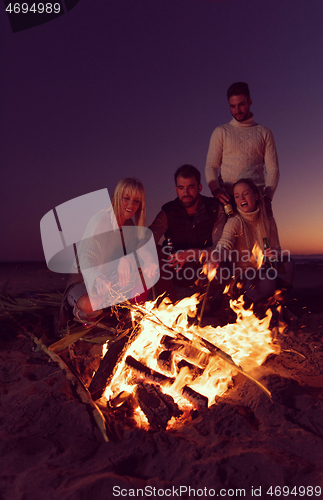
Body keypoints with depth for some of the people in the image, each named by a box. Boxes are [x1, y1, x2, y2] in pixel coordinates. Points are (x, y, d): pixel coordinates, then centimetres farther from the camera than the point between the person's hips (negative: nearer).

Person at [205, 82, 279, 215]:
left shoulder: (264, 133, 16)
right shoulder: (221, 132, 14)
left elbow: (272, 168, 10)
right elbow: (211, 166, 7)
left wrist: (267, 197, -7)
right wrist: (216, 189, -14)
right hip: (227, 197, -1)